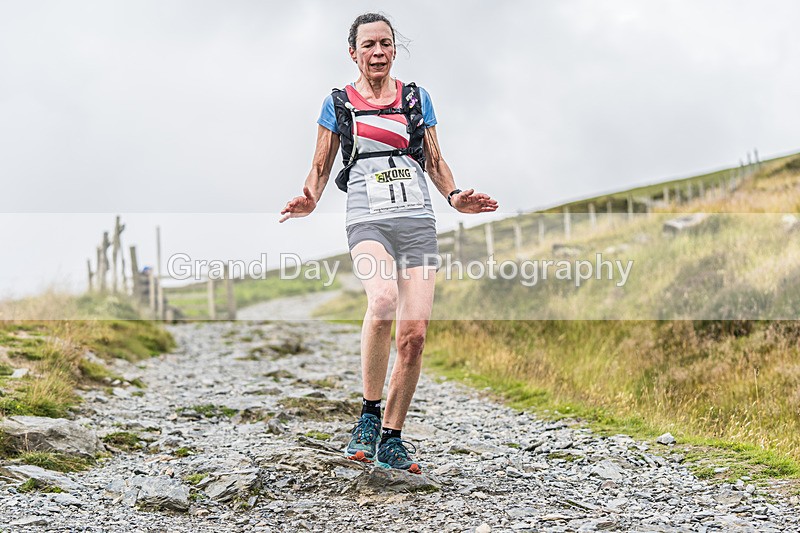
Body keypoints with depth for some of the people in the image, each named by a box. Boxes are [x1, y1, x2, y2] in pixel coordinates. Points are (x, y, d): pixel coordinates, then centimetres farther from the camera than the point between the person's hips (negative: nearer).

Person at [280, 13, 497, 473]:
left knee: (414, 334, -6)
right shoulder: (338, 103, 12)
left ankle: (392, 439, 8)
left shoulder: (417, 98, 17)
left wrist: (455, 196, 2)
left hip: (418, 220, 3)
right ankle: (370, 414, -16)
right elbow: (321, 167, 14)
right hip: (368, 220, -3)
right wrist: (309, 200, -6)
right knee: (383, 301, -33)